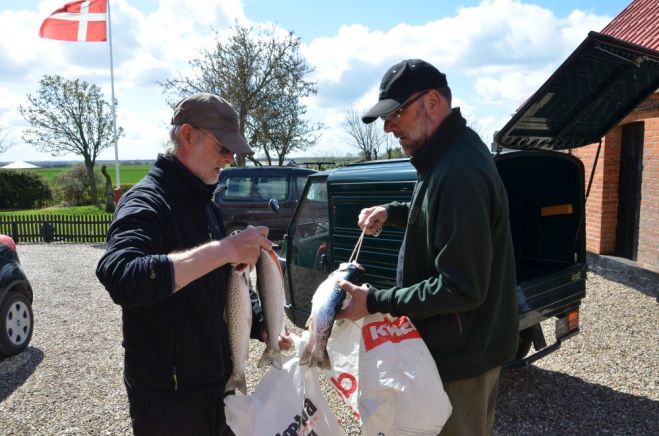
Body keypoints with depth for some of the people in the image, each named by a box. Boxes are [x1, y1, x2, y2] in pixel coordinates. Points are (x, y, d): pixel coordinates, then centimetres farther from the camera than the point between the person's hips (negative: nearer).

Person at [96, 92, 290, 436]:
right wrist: (223, 249, -38)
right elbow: (120, 278, -37)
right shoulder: (146, 201, -18)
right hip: (168, 399, -8)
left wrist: (262, 328, 3)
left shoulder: (204, 205, 10)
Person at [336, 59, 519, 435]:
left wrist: (376, 302, -24)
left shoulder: (458, 172, -30)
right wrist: (391, 212, 7)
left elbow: (462, 288, -29)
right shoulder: (457, 151, 4)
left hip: (463, 352, -10)